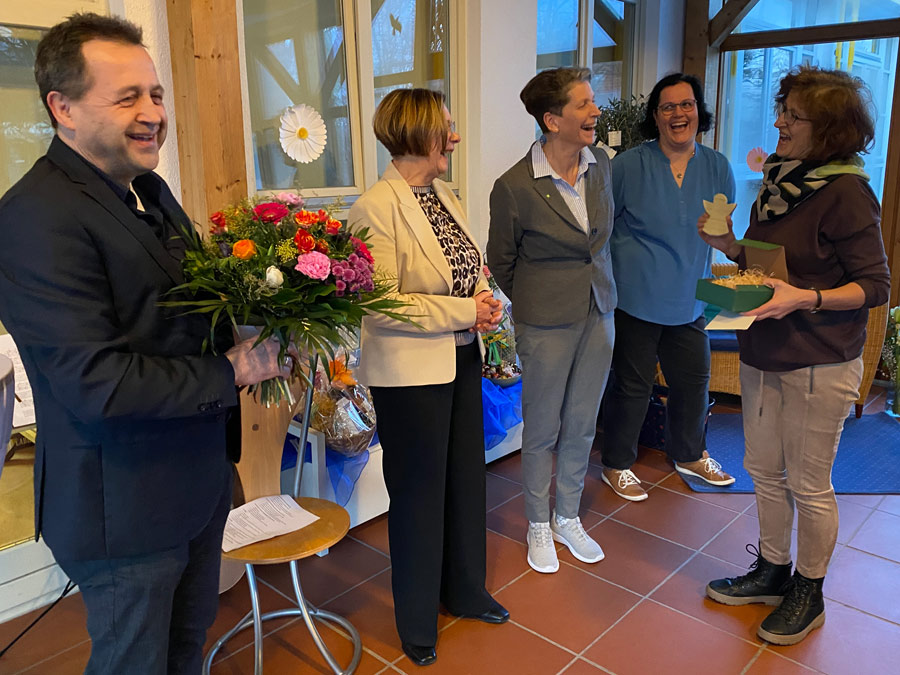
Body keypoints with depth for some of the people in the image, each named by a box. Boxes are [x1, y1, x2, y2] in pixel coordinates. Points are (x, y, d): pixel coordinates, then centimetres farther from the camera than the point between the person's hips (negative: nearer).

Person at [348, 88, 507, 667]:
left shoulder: (444, 193, 7)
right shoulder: (377, 208, -18)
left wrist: (486, 300, -4)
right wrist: (464, 312, -19)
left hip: (463, 360, 8)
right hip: (412, 372, -7)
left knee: (466, 477, 19)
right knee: (419, 492, 9)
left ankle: (466, 591, 42)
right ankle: (418, 621, 33)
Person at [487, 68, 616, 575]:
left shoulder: (601, 164, 1)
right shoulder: (515, 186, -17)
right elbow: (501, 261, -3)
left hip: (599, 313, 5)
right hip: (547, 323, -5)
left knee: (582, 425, 15)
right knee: (543, 429, 9)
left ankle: (568, 519, 35)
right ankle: (539, 527, 31)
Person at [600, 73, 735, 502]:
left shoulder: (718, 167, 3)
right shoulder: (628, 166, -9)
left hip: (690, 301, 5)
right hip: (636, 300, -5)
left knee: (693, 380, 18)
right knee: (632, 386, 5)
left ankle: (689, 454, 43)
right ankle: (617, 465, 26)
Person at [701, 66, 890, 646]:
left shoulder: (845, 193, -15)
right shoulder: (779, 179, 7)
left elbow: (876, 286, -14)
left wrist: (806, 299, -27)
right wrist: (728, 245, -3)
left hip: (819, 364, -7)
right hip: (764, 354, 7)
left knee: (809, 485, 8)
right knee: (765, 471, 17)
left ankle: (808, 594, 29)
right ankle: (772, 571, 37)